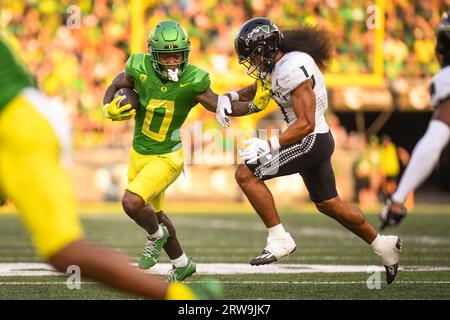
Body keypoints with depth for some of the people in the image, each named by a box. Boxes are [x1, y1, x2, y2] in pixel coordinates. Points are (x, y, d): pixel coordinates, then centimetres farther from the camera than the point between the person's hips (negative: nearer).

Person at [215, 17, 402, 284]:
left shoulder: (293, 69, -23)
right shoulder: (279, 63, 7)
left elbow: (306, 124, -26)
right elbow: (257, 91, 23)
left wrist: (269, 146, -31)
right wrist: (227, 99, 4)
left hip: (310, 141, -10)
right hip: (319, 141, 10)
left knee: (247, 174, -13)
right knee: (327, 203, 24)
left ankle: (279, 240, -9)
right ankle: (384, 245, 35)